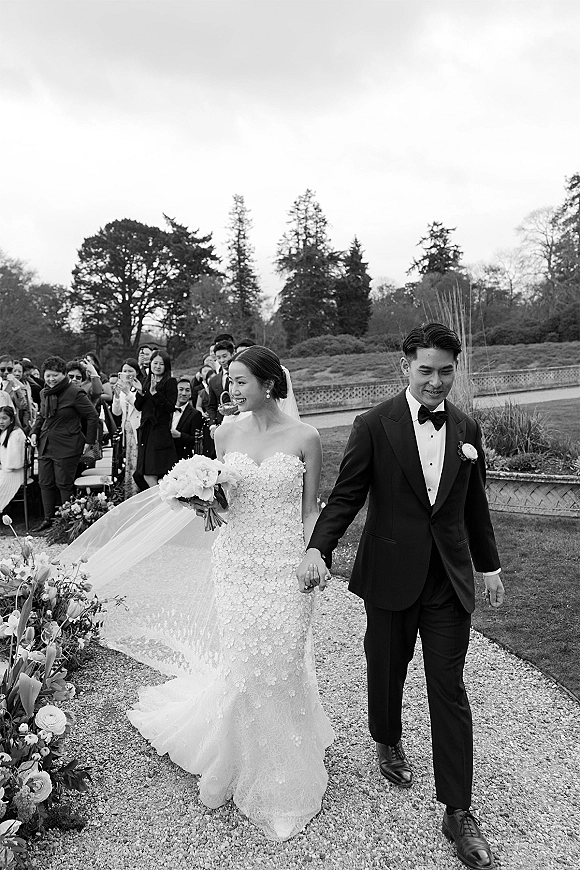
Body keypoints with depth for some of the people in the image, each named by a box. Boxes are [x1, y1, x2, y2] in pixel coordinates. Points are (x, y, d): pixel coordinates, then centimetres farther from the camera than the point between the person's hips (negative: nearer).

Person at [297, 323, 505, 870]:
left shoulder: (467, 429, 3)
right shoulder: (374, 426, -9)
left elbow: (474, 504, 12)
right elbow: (345, 496, -9)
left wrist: (489, 566, 17)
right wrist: (318, 549, -24)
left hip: (450, 579, 2)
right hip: (391, 575, -2)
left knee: (449, 691, 6)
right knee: (387, 671, 18)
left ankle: (458, 813, 19)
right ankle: (388, 743, 48)